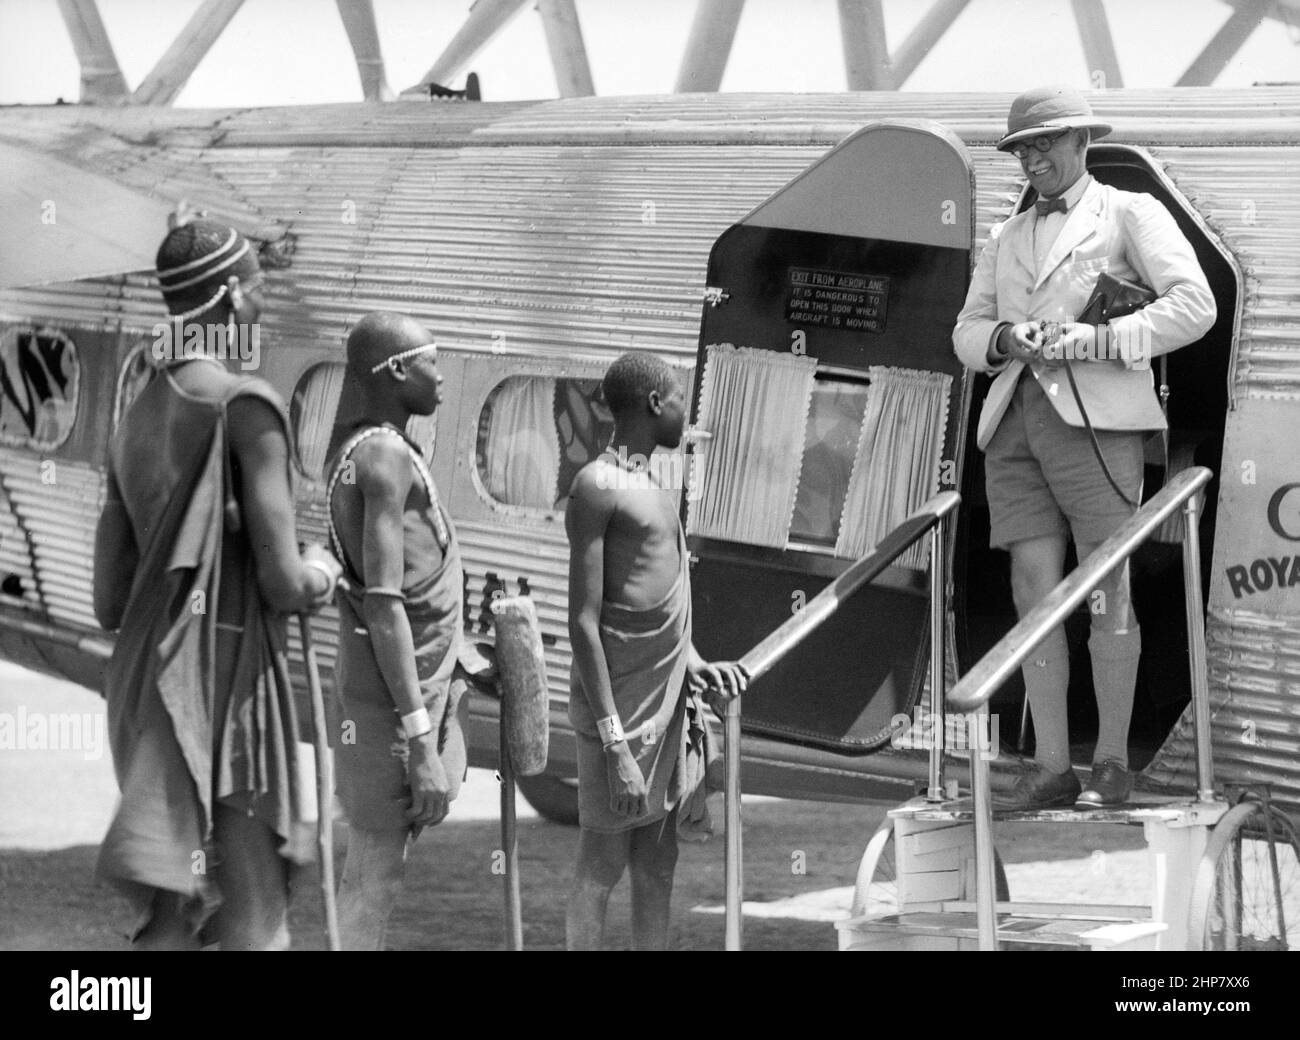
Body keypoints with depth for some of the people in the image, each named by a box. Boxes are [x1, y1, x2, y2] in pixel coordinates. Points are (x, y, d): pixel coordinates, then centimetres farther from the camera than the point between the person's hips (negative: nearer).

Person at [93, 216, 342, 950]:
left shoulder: (137, 421, 12)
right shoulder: (245, 402, -12)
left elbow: (109, 603, 12)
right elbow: (284, 582, -15)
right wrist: (322, 575, 6)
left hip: (148, 689, 8)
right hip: (228, 690, -8)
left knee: (173, 923, 13)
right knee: (255, 930, -5)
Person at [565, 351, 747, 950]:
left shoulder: (652, 489, 16)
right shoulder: (598, 488, -12)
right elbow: (584, 623, -17)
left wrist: (696, 666, 6)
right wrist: (613, 743, -21)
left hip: (670, 707, 8)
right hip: (620, 713, -8)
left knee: (657, 872, 11)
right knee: (602, 867, -2)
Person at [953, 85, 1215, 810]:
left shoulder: (1130, 214, 7)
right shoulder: (1008, 240, 24)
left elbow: (1194, 306, -4)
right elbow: (968, 333, 19)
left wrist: (1096, 341, -14)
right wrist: (1005, 339, -5)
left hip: (1095, 416, -5)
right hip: (1015, 421, 5)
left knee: (1107, 592, -5)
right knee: (1034, 592, -1)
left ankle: (1114, 765, 0)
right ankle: (1051, 769, 1)